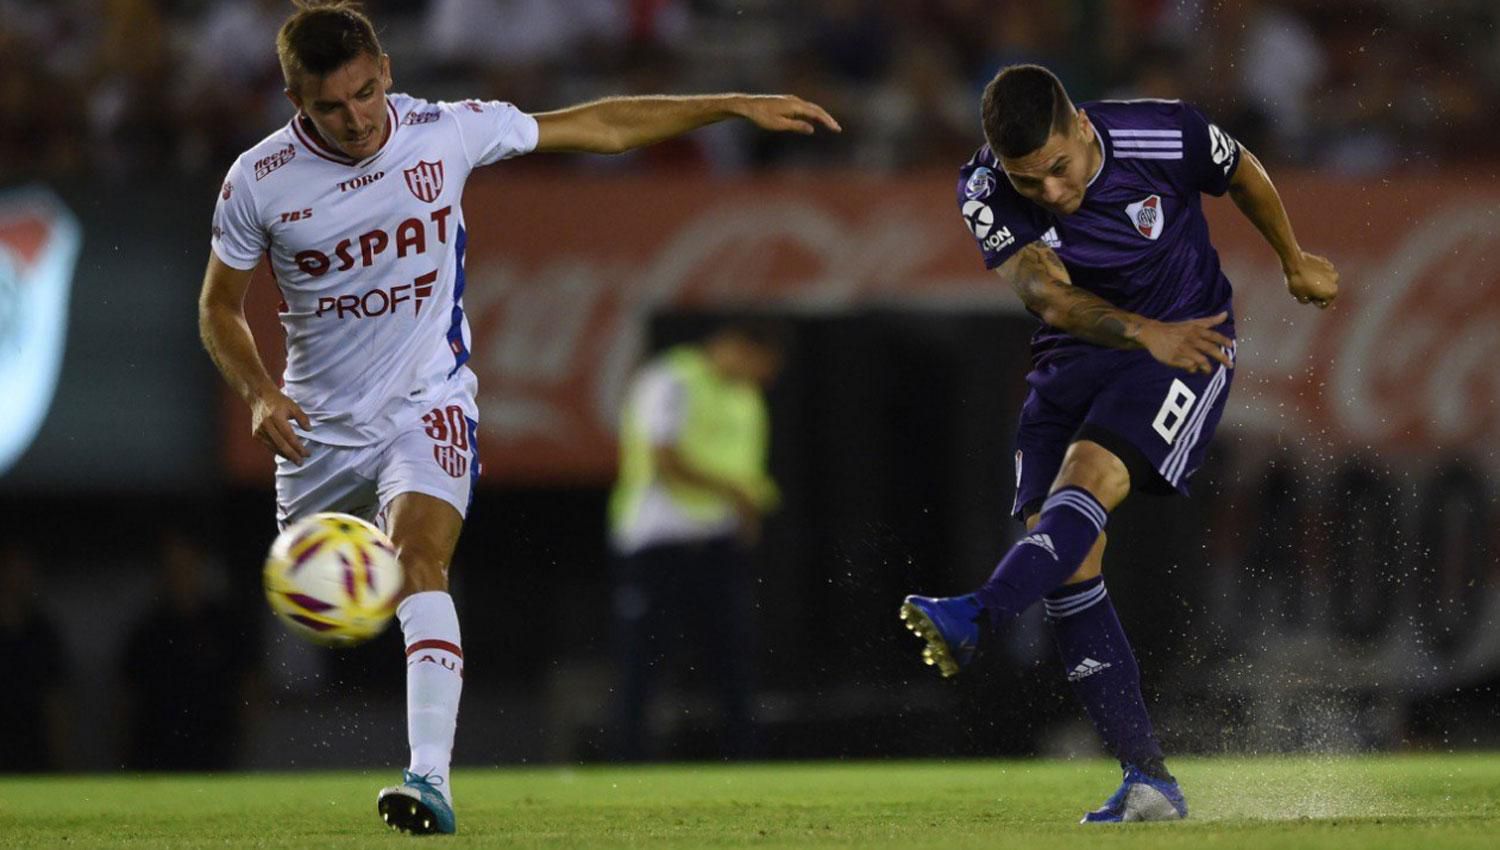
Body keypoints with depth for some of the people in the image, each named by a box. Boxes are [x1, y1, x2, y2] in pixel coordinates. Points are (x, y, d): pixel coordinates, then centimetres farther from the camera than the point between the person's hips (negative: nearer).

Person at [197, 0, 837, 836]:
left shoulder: (445, 133, -10)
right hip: (319, 426, 2)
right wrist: (260, 393, -15)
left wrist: (736, 106, 0)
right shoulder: (257, 183, -12)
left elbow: (597, 127, 0)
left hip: (428, 406, -2)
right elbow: (221, 305, 3)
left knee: (420, 559, -27)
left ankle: (431, 774, -39)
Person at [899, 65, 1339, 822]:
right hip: (1072, 363, 3)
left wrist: (1294, 261, 21)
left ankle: (973, 618, -50)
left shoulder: (1166, 137, -16)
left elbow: (1242, 176, 6)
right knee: (1069, 560, -10)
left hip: (1187, 348, -3)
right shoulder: (985, 192, -14)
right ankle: (1149, 781, -8)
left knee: (1087, 476, -30)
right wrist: (1143, 332, -45)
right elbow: (1049, 296, -28)